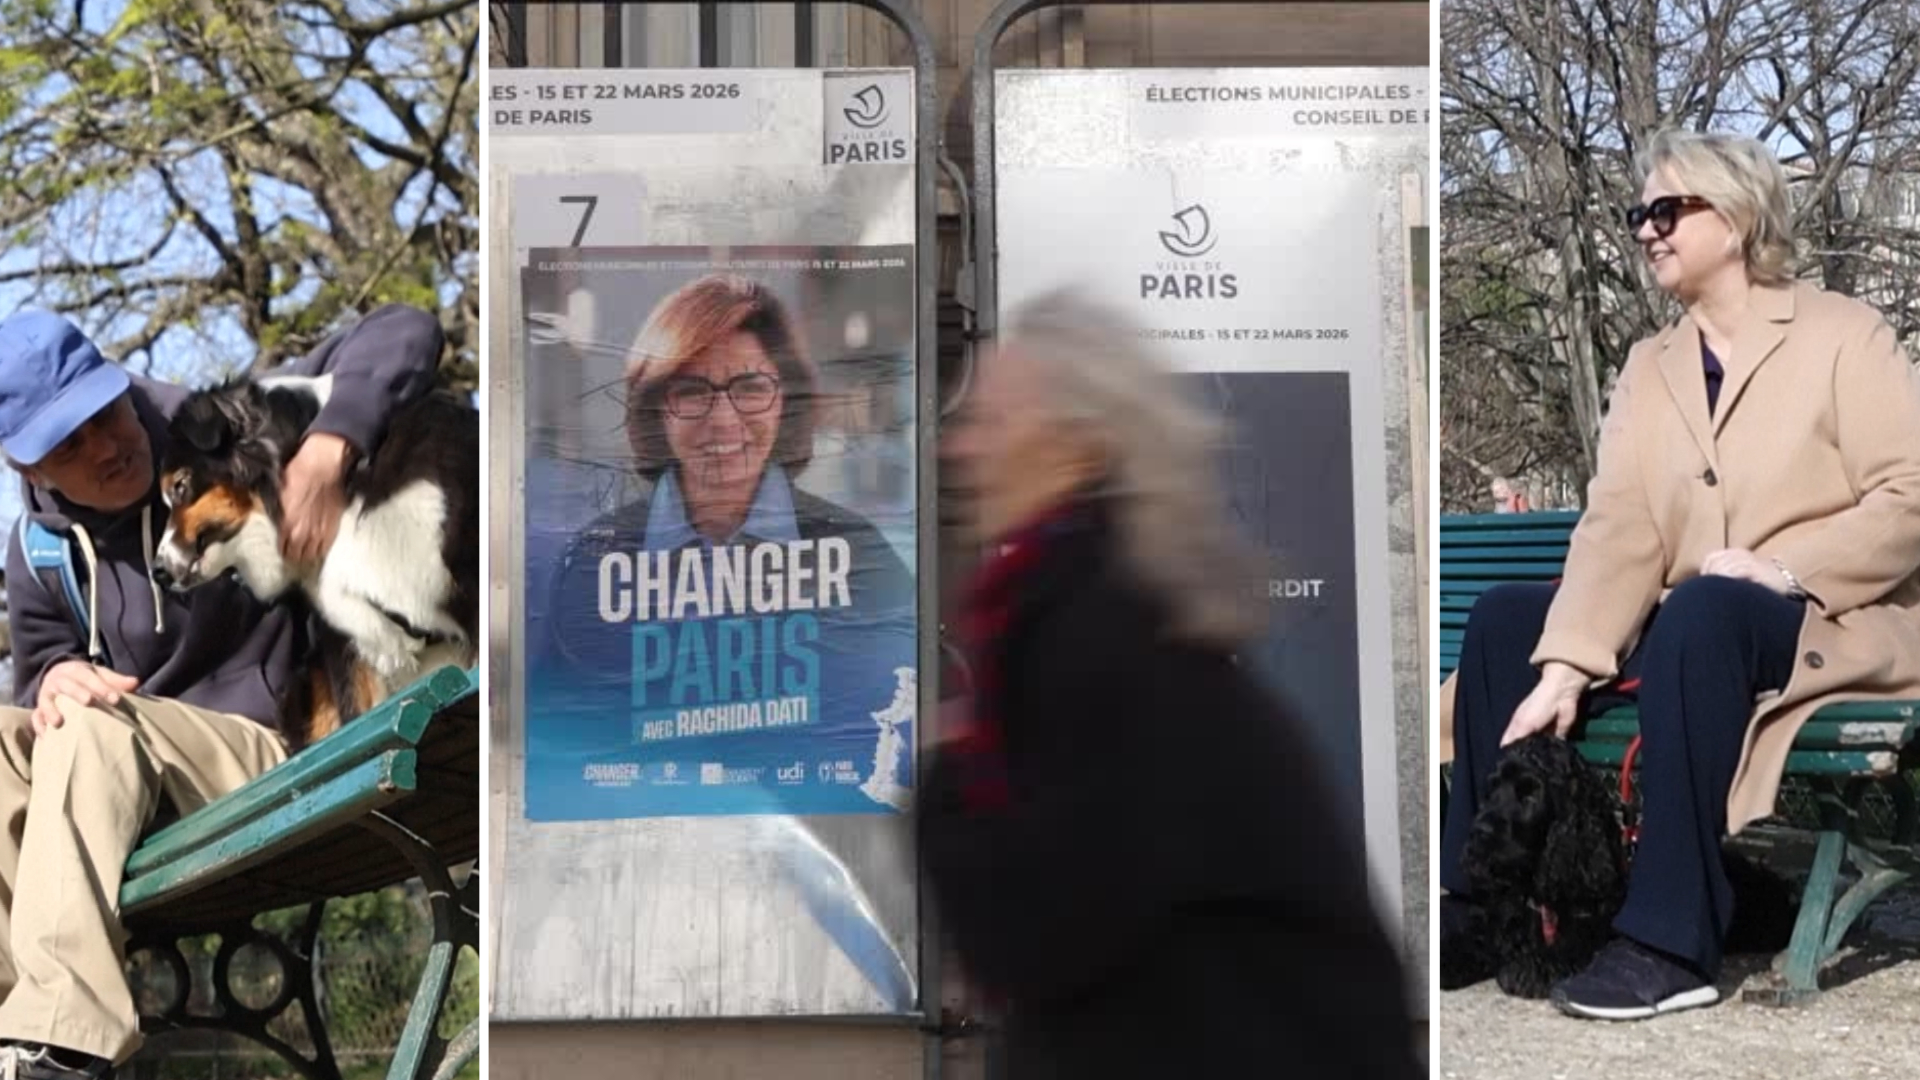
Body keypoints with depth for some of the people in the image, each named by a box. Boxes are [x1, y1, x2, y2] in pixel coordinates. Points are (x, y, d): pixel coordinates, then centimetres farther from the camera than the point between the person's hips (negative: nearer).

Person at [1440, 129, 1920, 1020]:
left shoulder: (1843, 335, -2)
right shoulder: (1649, 365, 13)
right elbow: (1616, 527, -2)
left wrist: (1786, 569, -24)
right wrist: (1563, 667, -15)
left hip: (1837, 624, -6)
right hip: (1690, 630, 7)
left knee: (1701, 612, -36)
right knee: (1505, 620, -6)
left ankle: (1672, 941, -37)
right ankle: (1480, 897, -4)